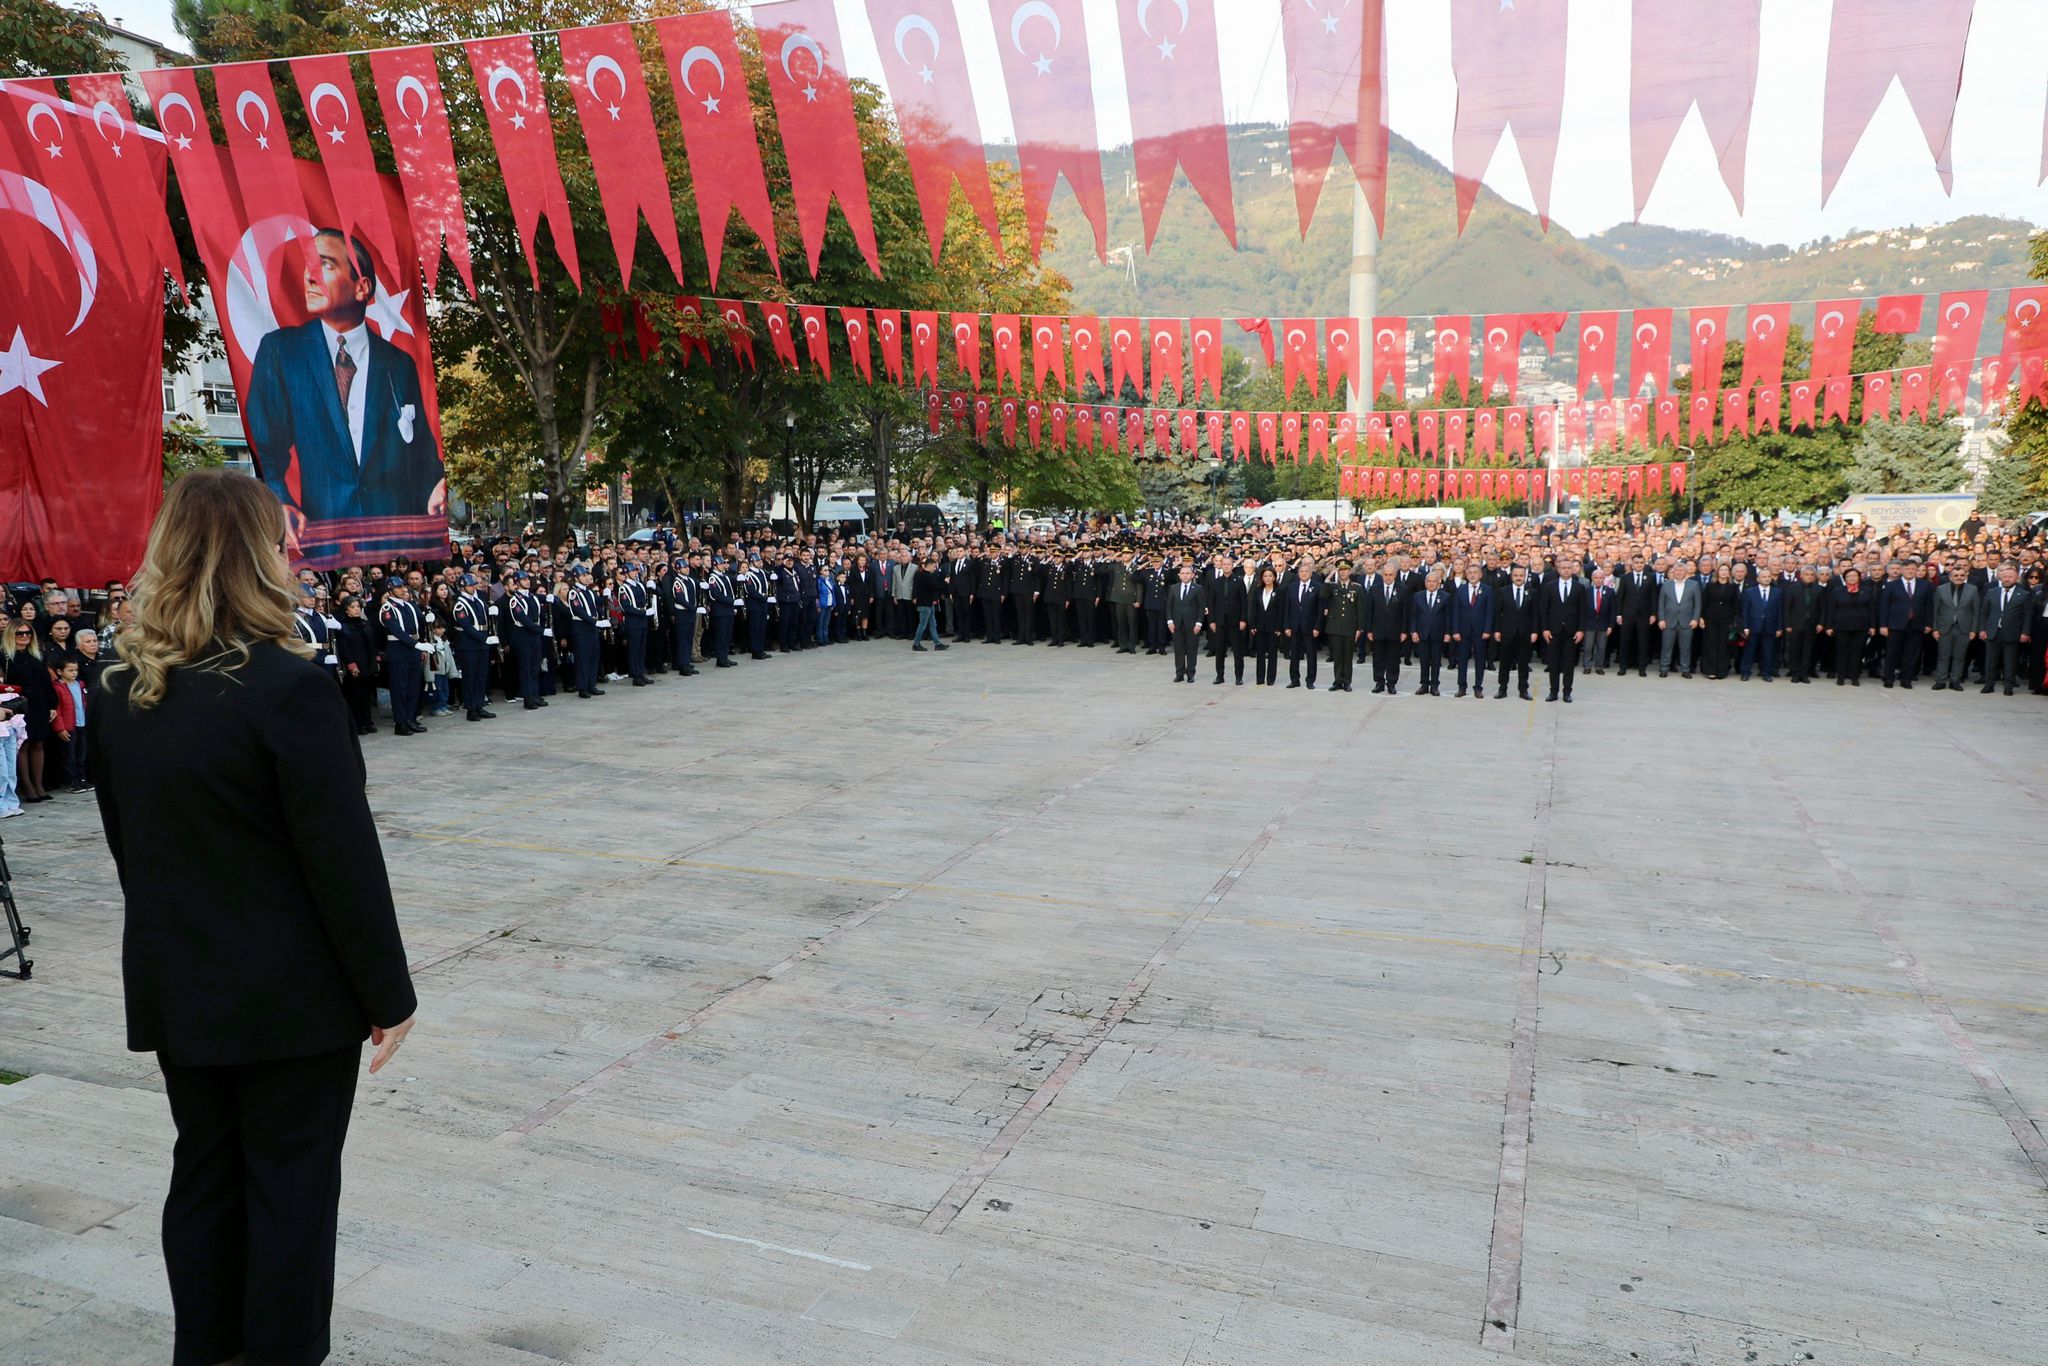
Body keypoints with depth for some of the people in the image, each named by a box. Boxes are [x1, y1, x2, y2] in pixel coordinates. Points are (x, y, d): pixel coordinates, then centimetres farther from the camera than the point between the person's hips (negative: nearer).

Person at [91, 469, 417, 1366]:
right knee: (293, 1183, 7)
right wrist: (388, 994, -11)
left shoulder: (126, 693, 2)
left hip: (175, 988, 7)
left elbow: (127, 843, 10)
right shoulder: (288, 686, -21)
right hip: (291, 991, -7)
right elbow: (344, 856, -19)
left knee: (204, 1172, 19)